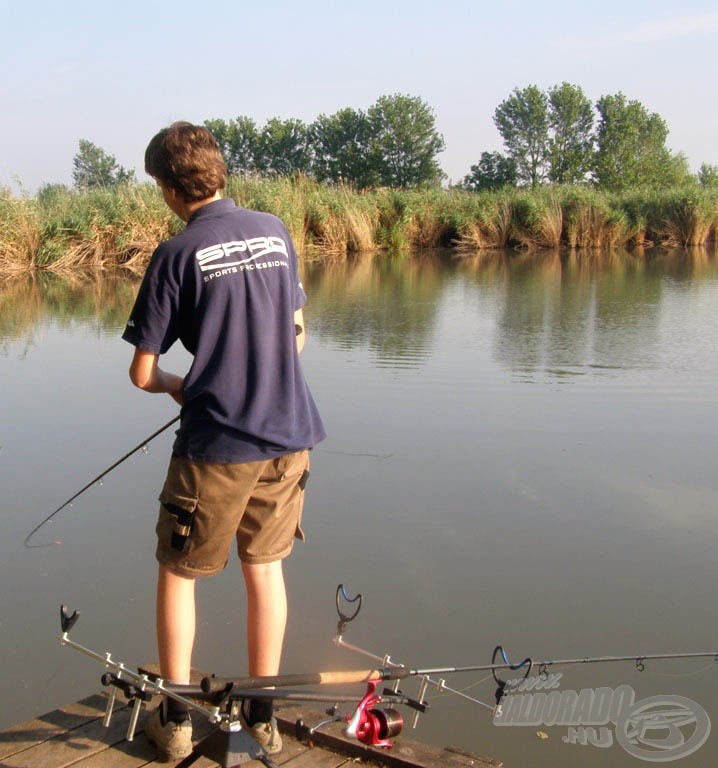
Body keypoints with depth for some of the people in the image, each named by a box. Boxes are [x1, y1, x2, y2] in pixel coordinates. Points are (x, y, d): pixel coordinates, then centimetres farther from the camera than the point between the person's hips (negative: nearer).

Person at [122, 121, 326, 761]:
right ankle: (262, 716, 24)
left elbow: (141, 372, -7)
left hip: (216, 443, -5)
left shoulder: (177, 254, -10)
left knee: (178, 572, 14)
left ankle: (175, 719, 22)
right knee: (266, 566, 17)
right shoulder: (275, 232, 5)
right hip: (289, 432, 5)